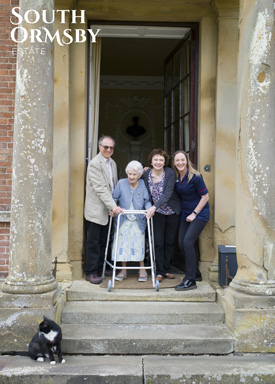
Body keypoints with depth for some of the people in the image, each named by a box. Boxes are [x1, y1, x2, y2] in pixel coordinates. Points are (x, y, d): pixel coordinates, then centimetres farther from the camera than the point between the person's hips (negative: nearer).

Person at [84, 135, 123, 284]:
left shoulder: (113, 163, 15)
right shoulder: (94, 163, -12)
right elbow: (100, 188, -19)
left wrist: (114, 206, 12)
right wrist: (113, 206, -24)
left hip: (108, 210, 8)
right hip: (96, 209, -7)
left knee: (103, 242, 12)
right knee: (93, 242, -1)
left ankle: (100, 270, 21)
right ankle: (91, 272, 8)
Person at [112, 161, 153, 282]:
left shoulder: (142, 184, 0)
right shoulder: (121, 183, -1)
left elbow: (147, 201, 1)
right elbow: (114, 198, 3)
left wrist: (149, 209, -19)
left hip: (138, 221, 0)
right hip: (123, 221, 1)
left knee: (139, 244, -1)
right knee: (122, 244, 2)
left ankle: (142, 270, 14)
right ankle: (123, 270, 17)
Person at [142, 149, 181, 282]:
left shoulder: (170, 173, -14)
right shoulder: (146, 174, -6)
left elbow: (168, 194, -23)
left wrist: (154, 207, -32)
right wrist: (149, 209, -5)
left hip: (172, 211, -1)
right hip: (157, 212, 1)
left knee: (170, 241, 6)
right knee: (158, 242, -3)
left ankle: (166, 270, 19)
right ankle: (160, 272, 7)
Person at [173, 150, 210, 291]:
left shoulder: (195, 177, -14)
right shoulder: (176, 177, 3)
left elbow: (205, 196, -11)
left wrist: (194, 214, -13)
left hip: (199, 214, -7)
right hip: (185, 215, 7)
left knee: (188, 242, -19)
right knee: (181, 244, 3)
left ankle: (190, 280, -12)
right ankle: (196, 273, 24)